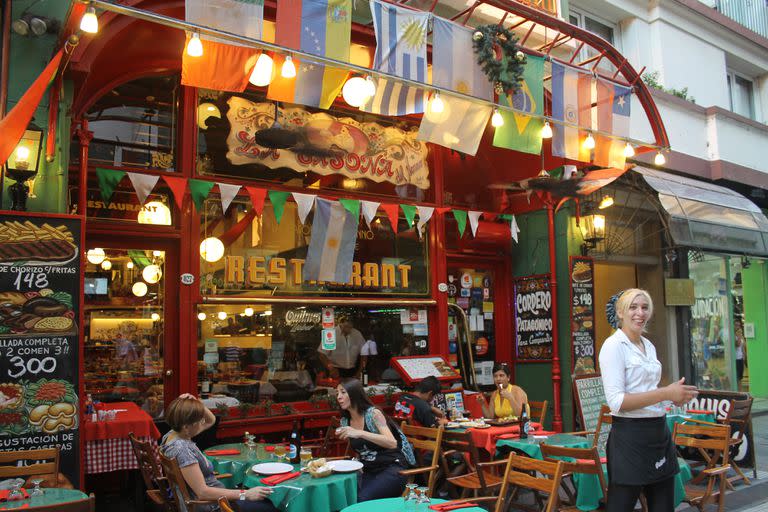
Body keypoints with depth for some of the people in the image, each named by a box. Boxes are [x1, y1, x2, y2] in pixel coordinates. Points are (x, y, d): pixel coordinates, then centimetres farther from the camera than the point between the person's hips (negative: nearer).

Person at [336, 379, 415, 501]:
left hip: (392, 468, -5)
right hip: (369, 471, 5)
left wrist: (360, 433, -34)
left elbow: (392, 443, -26)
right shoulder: (345, 421, 6)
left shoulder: (373, 413, -12)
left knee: (362, 500, -28)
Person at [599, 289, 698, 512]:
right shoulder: (613, 346, -12)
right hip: (630, 435, -8)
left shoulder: (649, 346, 13)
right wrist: (666, 393, -23)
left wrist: (674, 395, 5)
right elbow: (616, 401, -20)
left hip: (659, 432, 8)